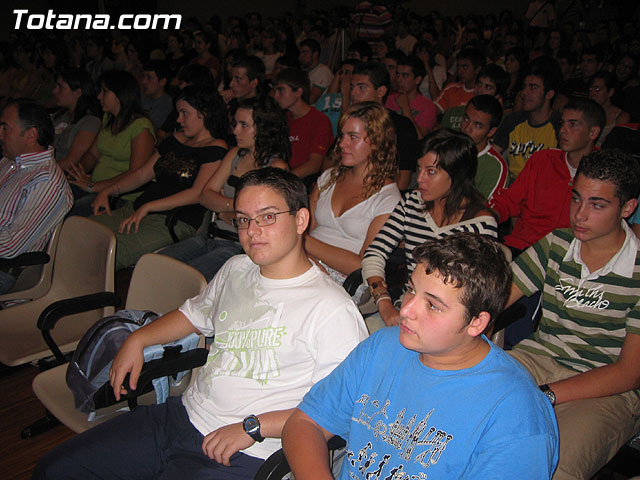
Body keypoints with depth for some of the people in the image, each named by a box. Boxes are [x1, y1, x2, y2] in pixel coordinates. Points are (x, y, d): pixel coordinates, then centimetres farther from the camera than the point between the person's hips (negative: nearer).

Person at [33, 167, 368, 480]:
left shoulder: (331, 309, -16)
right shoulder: (237, 269, 10)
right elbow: (196, 313, 29)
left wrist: (253, 427, -19)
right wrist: (137, 339, 17)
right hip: (182, 414, 7)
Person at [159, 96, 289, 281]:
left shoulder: (277, 167, -8)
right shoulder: (235, 155, 14)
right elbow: (205, 196, 9)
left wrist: (223, 210, 2)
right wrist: (234, 204, -10)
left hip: (238, 247, -7)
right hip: (210, 237, 8)